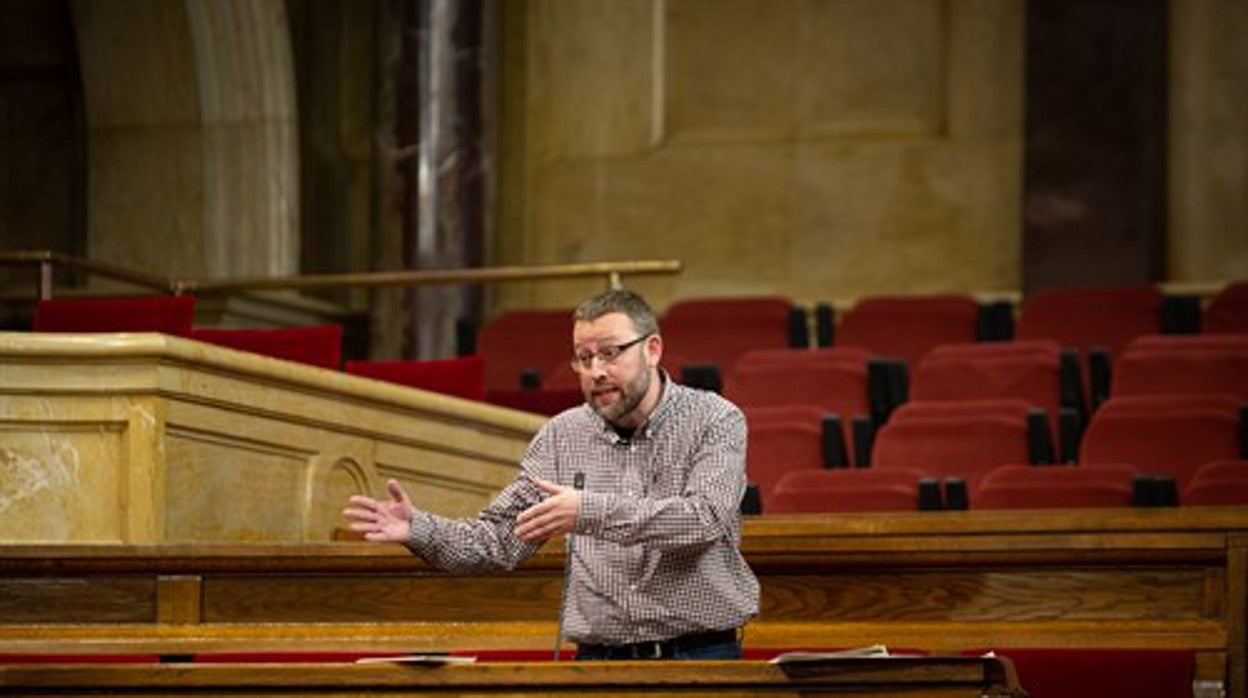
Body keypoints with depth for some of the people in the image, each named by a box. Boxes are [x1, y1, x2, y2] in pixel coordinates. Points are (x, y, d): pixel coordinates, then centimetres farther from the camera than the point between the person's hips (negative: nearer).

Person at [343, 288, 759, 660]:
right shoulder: (562, 437, 13)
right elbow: (500, 541, 12)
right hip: (598, 660, 3)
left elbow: (706, 517, -15)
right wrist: (419, 530, -5)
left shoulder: (715, 422, 1)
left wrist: (591, 512, -22)